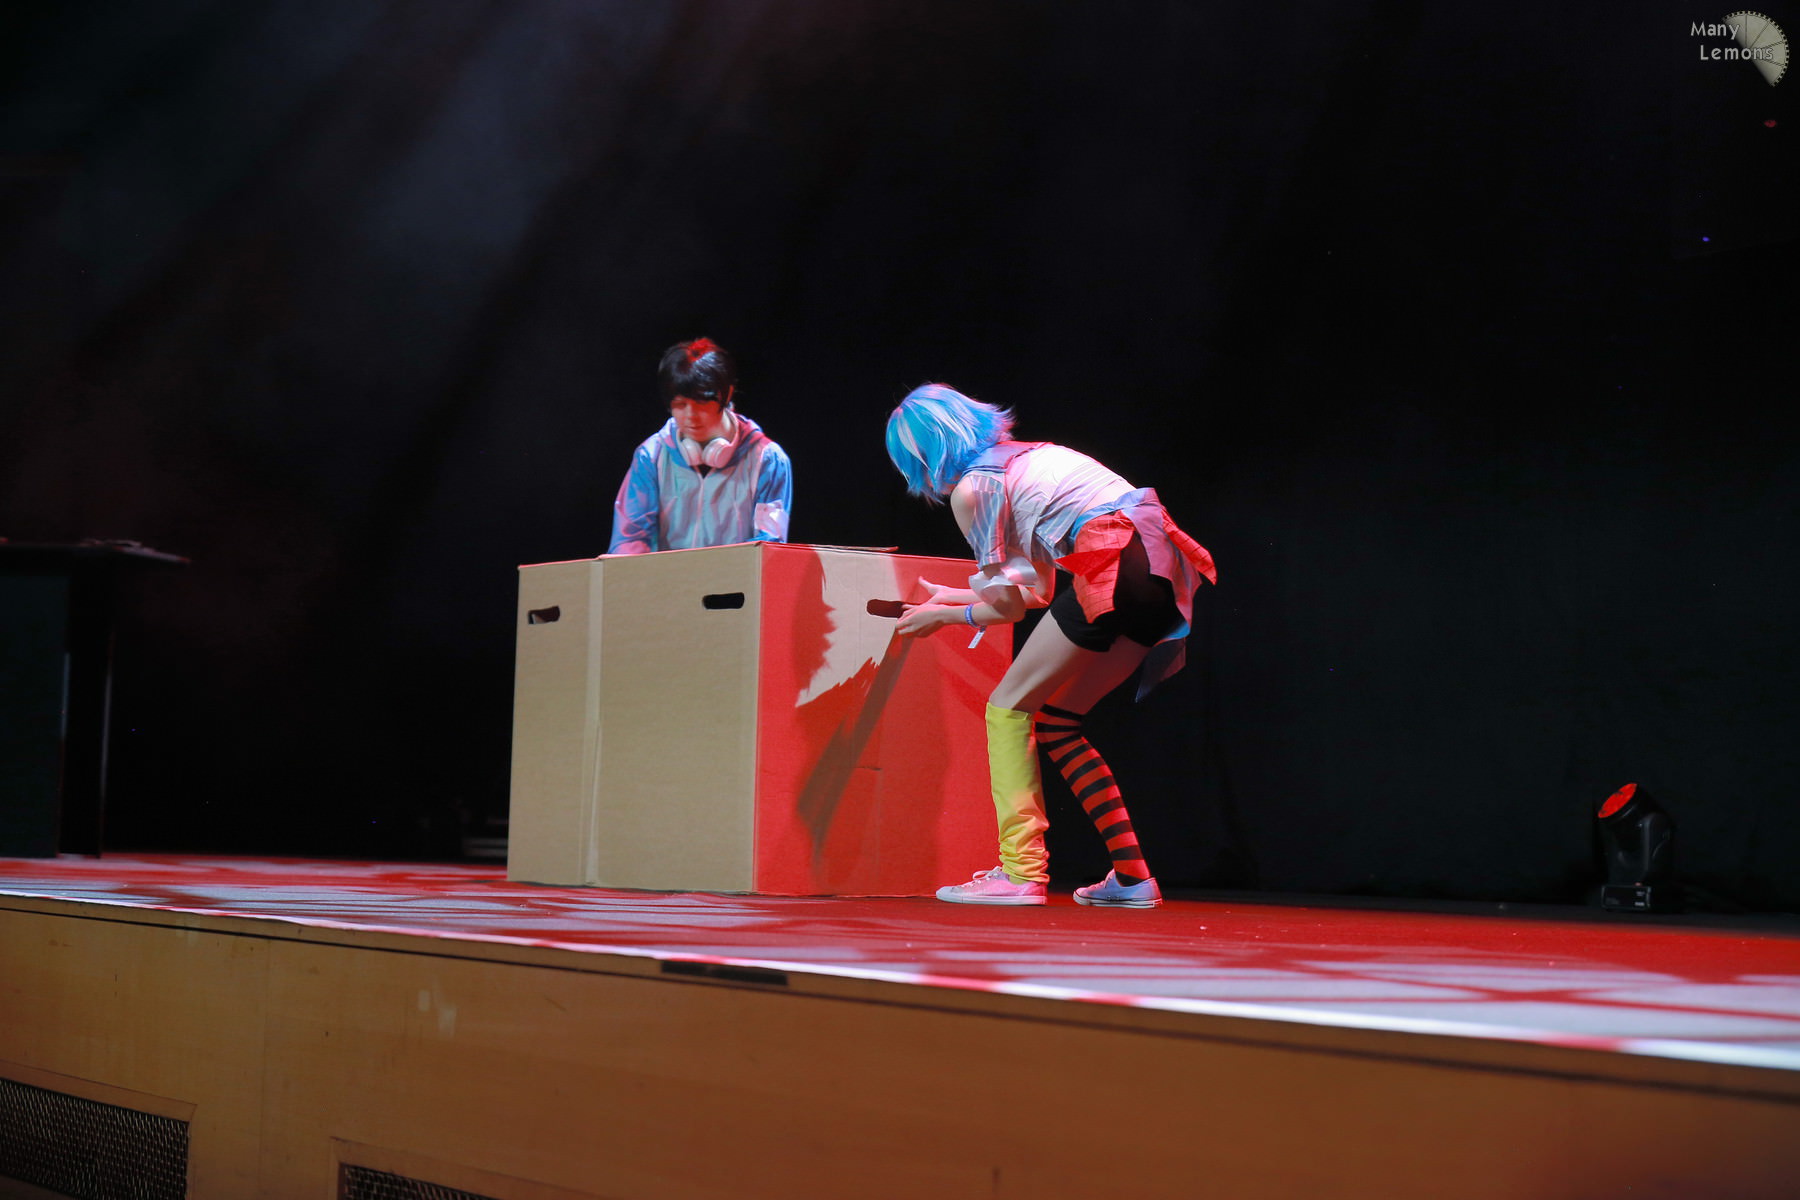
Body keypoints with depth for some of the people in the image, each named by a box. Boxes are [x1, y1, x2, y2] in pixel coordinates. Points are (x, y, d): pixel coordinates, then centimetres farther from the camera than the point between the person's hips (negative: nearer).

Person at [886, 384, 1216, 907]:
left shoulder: (970, 489, 1)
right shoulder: (1020, 454, 27)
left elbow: (1011, 605, 4)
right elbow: (1037, 585, 31)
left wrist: (941, 616, 20)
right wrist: (957, 596, 42)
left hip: (1116, 566, -9)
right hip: (1161, 569, 9)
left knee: (1009, 707, 2)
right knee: (1055, 718, 17)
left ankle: (1020, 872, -7)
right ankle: (1132, 874, 15)